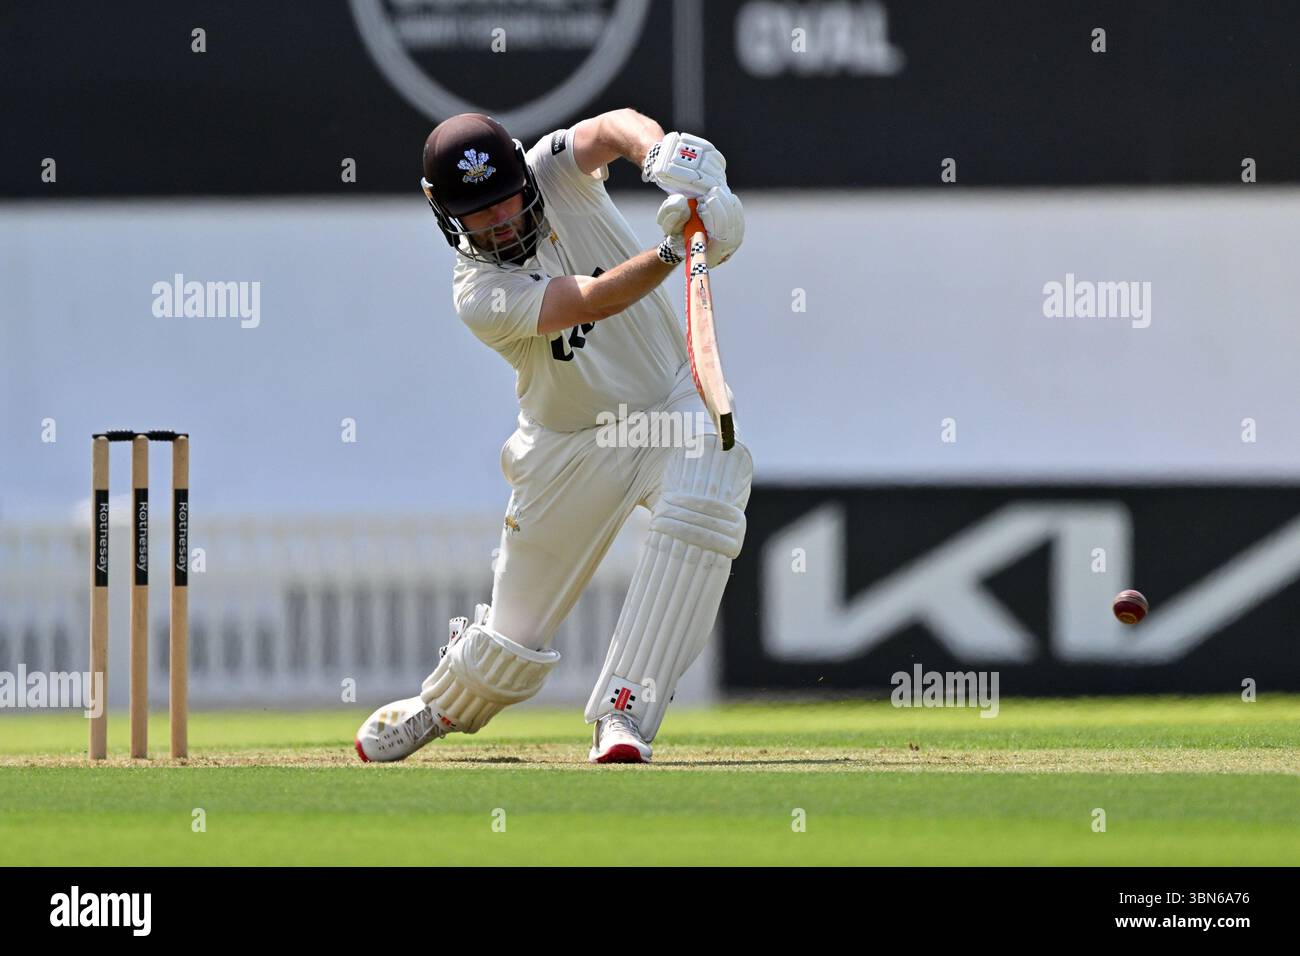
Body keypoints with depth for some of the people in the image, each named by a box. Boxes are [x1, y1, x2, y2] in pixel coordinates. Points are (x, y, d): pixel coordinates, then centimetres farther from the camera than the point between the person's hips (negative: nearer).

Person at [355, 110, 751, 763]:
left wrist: (659, 152, -56)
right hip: (571, 448, -1)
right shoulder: (479, 295, -23)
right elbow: (591, 301, -37)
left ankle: (622, 713, -30)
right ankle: (439, 708, 44)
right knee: (513, 643, 6)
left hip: (673, 402, 1)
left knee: (701, 507, -33)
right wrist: (673, 251, -53)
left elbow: (614, 128, -34)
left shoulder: (555, 172, -13)